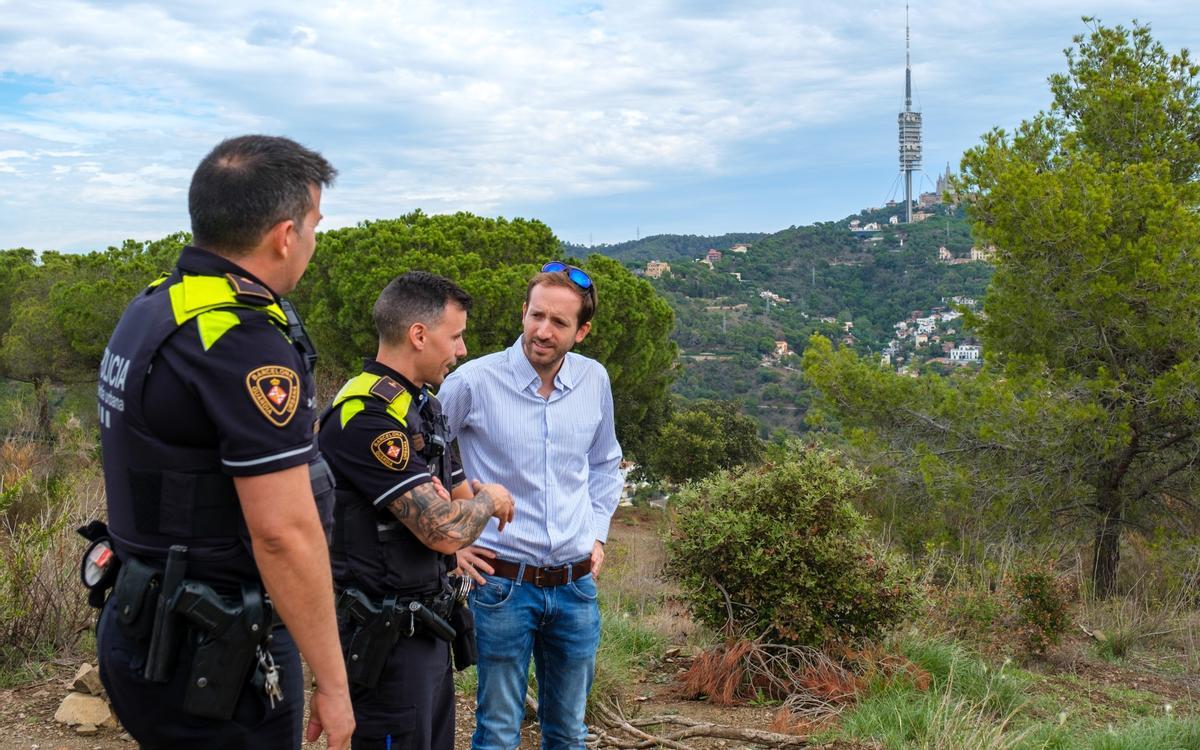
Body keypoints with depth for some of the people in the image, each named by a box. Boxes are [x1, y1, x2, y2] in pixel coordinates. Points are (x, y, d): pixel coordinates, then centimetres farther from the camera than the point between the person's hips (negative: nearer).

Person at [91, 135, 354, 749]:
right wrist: (332, 683, -16)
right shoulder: (247, 342, -22)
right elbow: (285, 534, -24)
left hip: (137, 624, 9)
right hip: (213, 654, -9)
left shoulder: (146, 312, 8)